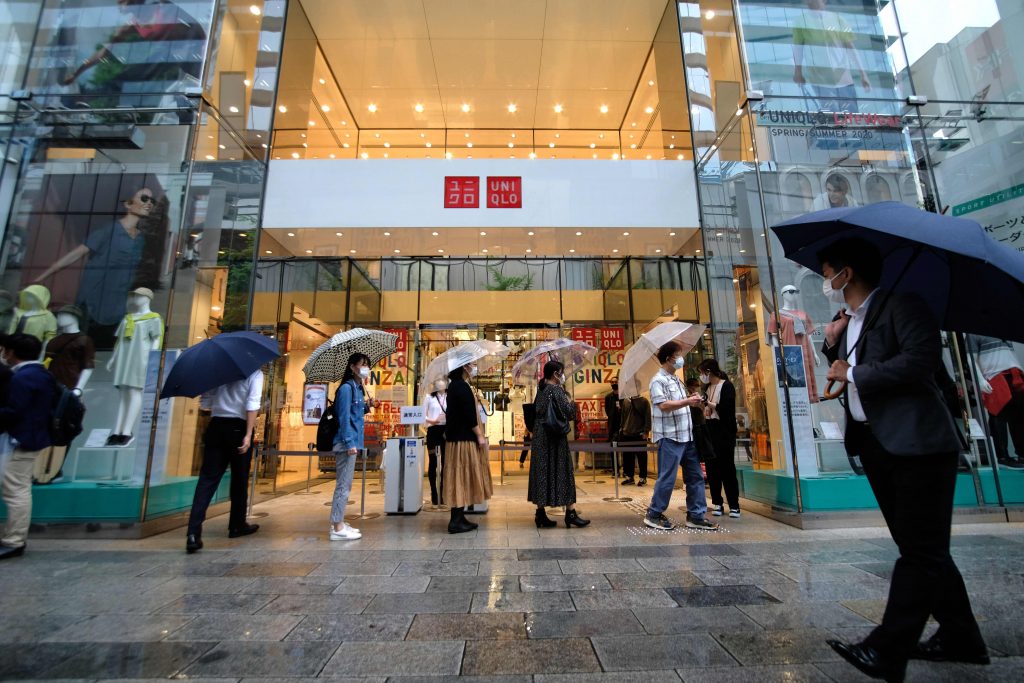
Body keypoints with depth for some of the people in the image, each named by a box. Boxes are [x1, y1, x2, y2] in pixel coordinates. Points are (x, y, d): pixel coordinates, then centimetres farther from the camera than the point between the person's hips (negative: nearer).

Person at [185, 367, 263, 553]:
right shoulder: (255, 372, -3)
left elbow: (204, 402, 7)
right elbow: (252, 404, -15)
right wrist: (248, 435, -17)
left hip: (216, 427, 3)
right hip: (238, 428, -3)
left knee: (207, 479, 1)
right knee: (240, 480, 11)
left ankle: (193, 533, -10)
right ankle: (237, 525, 24)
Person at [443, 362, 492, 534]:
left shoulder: (456, 385, 14)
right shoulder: (462, 386, -16)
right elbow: (469, 413, -20)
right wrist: (480, 435, -16)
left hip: (457, 435, 10)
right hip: (464, 437, -10)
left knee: (460, 476, 12)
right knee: (462, 475, -4)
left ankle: (458, 518, 19)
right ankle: (456, 521, 2)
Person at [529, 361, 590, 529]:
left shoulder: (540, 390, 9)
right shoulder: (556, 391, -14)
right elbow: (569, 413, -18)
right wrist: (571, 403, 2)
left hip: (540, 437, 8)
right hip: (555, 439, -8)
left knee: (542, 471, 10)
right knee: (562, 472, 1)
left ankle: (541, 514, 15)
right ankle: (570, 513, 10)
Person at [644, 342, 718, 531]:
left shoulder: (676, 380, 18)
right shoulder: (658, 380, -10)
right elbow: (663, 405, -22)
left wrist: (692, 401, 12)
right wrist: (687, 401, -20)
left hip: (686, 436, 9)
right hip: (669, 436, -9)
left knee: (695, 476, 11)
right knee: (667, 477, -2)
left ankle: (696, 516, 20)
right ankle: (654, 515, 11)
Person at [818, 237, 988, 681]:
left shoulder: (900, 305, -9)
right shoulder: (847, 321, 15)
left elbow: (922, 358, -23)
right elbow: (842, 373, 21)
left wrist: (853, 374, -15)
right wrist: (832, 344, 4)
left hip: (917, 444, -9)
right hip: (875, 444, 9)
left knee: (920, 551, -3)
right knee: (922, 548, 17)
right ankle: (960, 637, 31)